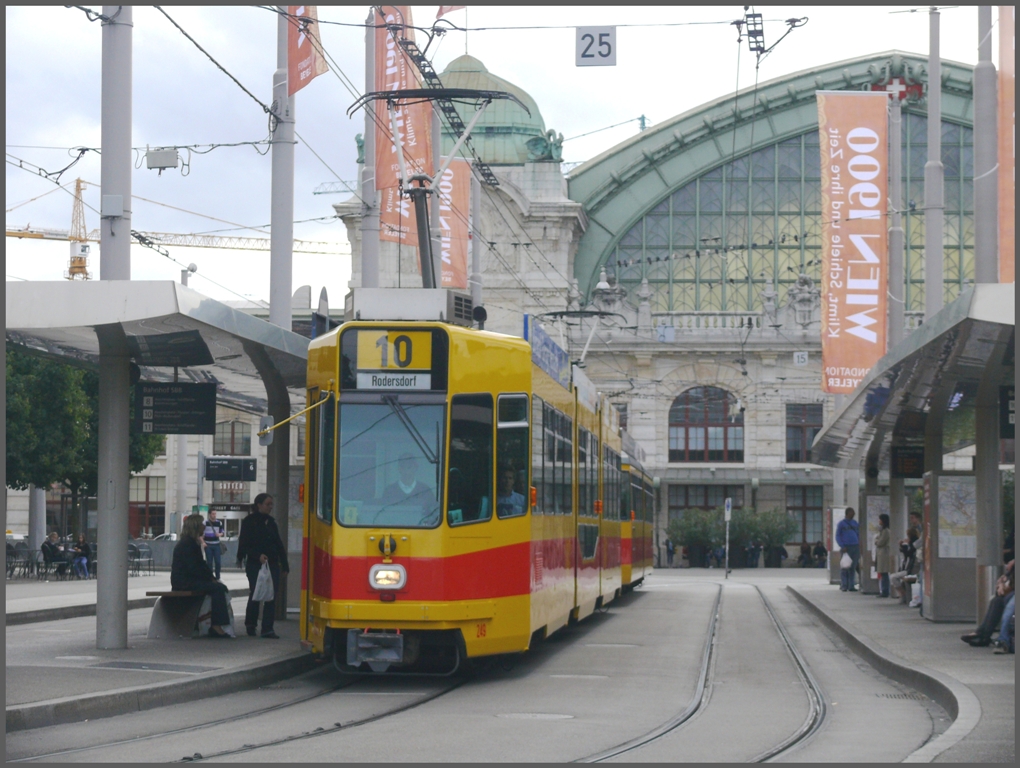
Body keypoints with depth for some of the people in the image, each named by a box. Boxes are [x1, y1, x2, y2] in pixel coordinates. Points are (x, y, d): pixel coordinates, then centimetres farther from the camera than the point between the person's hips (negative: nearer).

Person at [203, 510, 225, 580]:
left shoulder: (219, 523, 4)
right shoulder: (205, 523, -5)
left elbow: (222, 532, 14)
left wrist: (220, 534, -10)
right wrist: (203, 542, -10)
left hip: (216, 545, 2)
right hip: (208, 545, -2)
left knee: (218, 562, 1)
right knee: (209, 562, 1)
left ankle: (218, 577, 11)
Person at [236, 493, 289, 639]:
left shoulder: (271, 522, 14)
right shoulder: (249, 522, -2)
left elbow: (278, 544, 16)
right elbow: (245, 545, -7)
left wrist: (284, 564, 10)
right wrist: (258, 556, -22)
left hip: (272, 564, 5)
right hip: (255, 565, -5)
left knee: (271, 596, -4)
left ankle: (268, 629, -4)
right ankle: (250, 625, 22)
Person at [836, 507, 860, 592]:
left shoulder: (855, 523, 15)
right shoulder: (841, 523, 1)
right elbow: (837, 536, -1)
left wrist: (859, 546, 10)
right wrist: (842, 546, -13)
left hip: (855, 547, 4)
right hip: (845, 548, -4)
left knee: (852, 568, 4)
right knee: (844, 568, -4)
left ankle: (851, 586, 7)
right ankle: (843, 586, -1)